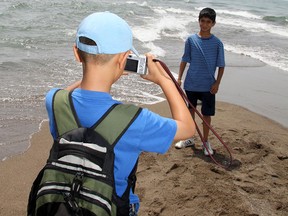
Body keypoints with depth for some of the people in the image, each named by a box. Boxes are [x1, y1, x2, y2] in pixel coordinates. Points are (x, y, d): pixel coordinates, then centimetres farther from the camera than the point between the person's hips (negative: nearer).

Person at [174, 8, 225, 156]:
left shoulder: (217, 43, -5)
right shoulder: (191, 40, -1)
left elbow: (221, 66, -1)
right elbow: (184, 60, 5)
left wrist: (217, 83, -9)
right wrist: (179, 78, 0)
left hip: (208, 86, -2)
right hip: (191, 84, 2)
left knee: (206, 115, 7)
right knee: (190, 111, 15)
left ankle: (205, 141, 23)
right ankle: (189, 139, 31)